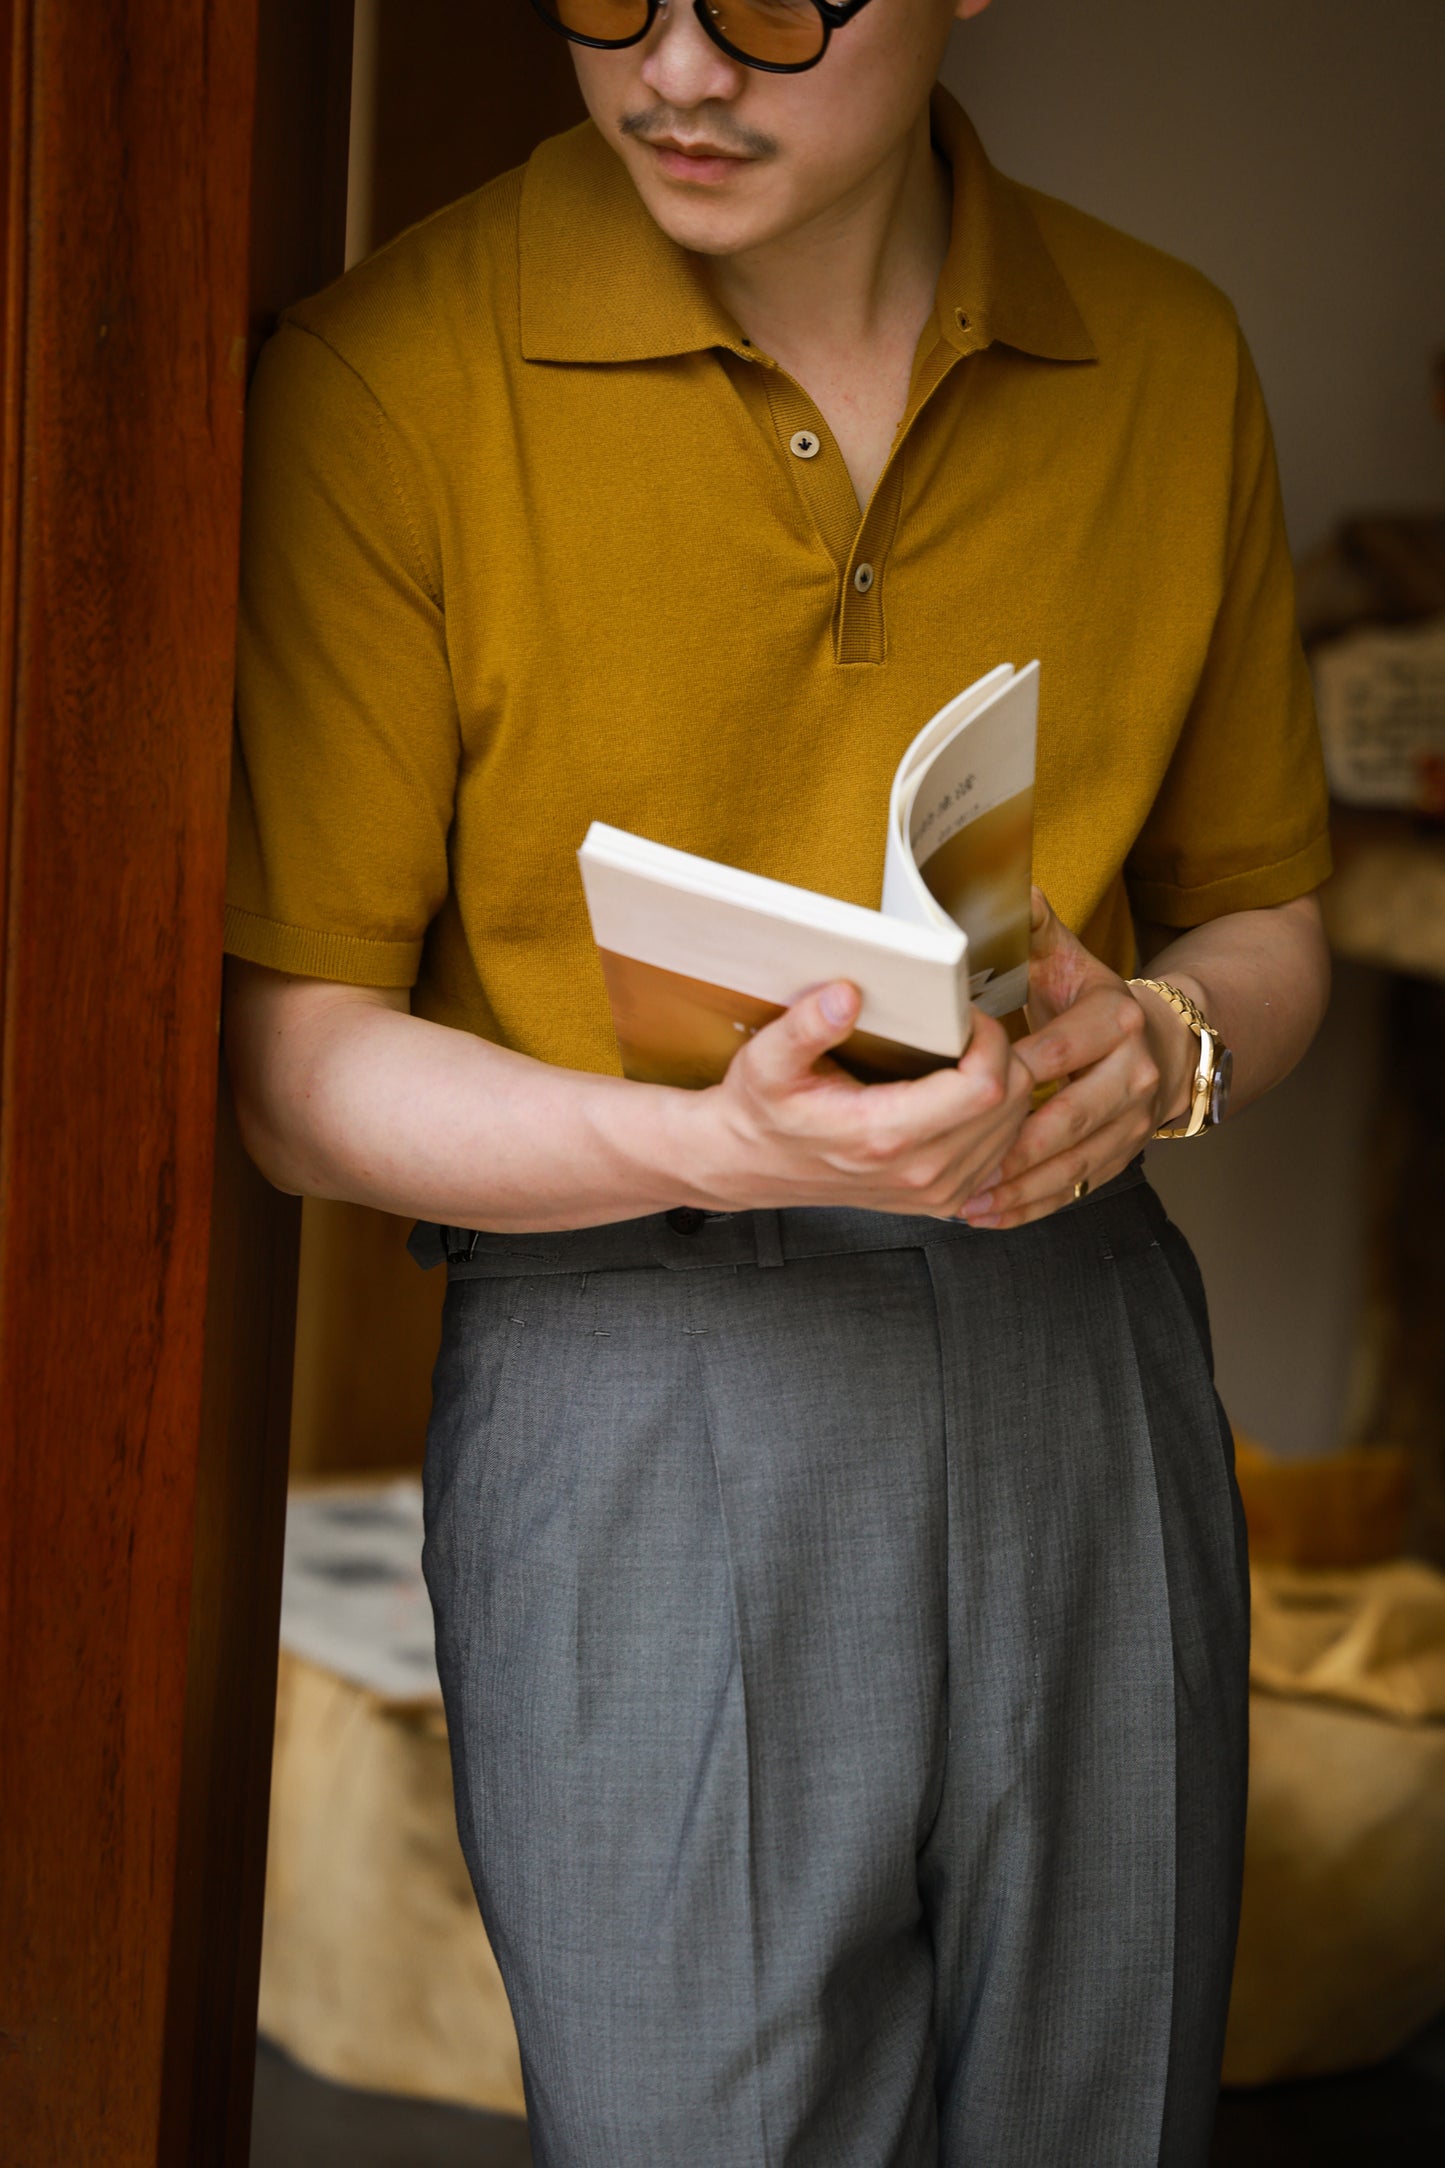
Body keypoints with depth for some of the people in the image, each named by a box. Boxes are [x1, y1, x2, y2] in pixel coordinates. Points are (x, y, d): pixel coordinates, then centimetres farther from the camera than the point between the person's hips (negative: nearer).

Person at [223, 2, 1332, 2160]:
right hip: (631, 1394, -3)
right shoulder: (386, 378, -7)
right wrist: (722, 1146, -24)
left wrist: (1164, 1040, -9)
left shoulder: (1170, 360, 5)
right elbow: (301, 1063, -7)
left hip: (1087, 1357, 4)